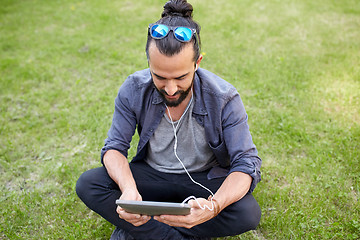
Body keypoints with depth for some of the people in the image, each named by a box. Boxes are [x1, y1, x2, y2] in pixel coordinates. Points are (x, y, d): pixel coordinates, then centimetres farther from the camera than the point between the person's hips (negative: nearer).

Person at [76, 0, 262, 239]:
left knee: (248, 213, -30)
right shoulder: (133, 90, -16)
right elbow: (114, 147, -11)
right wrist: (128, 189, -33)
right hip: (151, 174, 2)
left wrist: (214, 205, -42)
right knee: (87, 184, -21)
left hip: (204, 179, -1)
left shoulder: (224, 99, -21)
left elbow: (246, 163, -21)